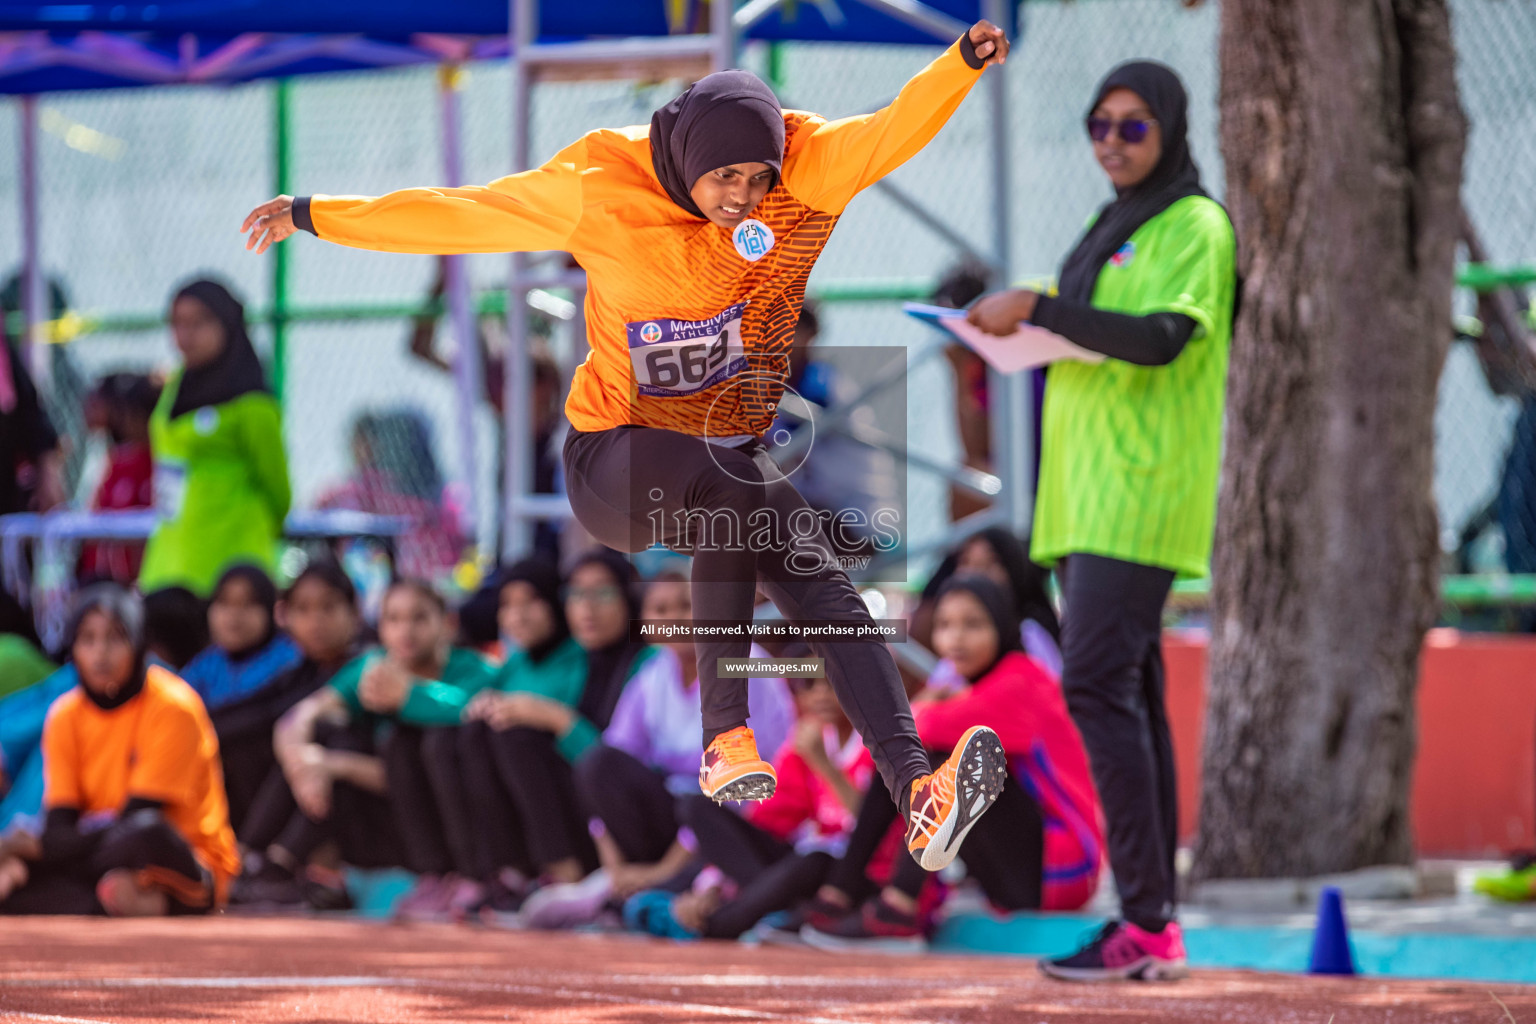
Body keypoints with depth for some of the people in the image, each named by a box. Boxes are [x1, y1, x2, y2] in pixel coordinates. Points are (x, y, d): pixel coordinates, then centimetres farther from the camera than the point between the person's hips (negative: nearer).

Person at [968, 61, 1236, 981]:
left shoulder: (1195, 226, -5)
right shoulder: (1113, 231, 23)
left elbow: (1163, 337, -19)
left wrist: (1038, 309, -20)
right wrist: (1019, 334, 8)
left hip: (1142, 492, -9)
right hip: (1089, 493, 9)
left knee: (1098, 685, -18)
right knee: (1129, 697, 6)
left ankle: (1147, 921, -20)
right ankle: (1158, 931, 5)